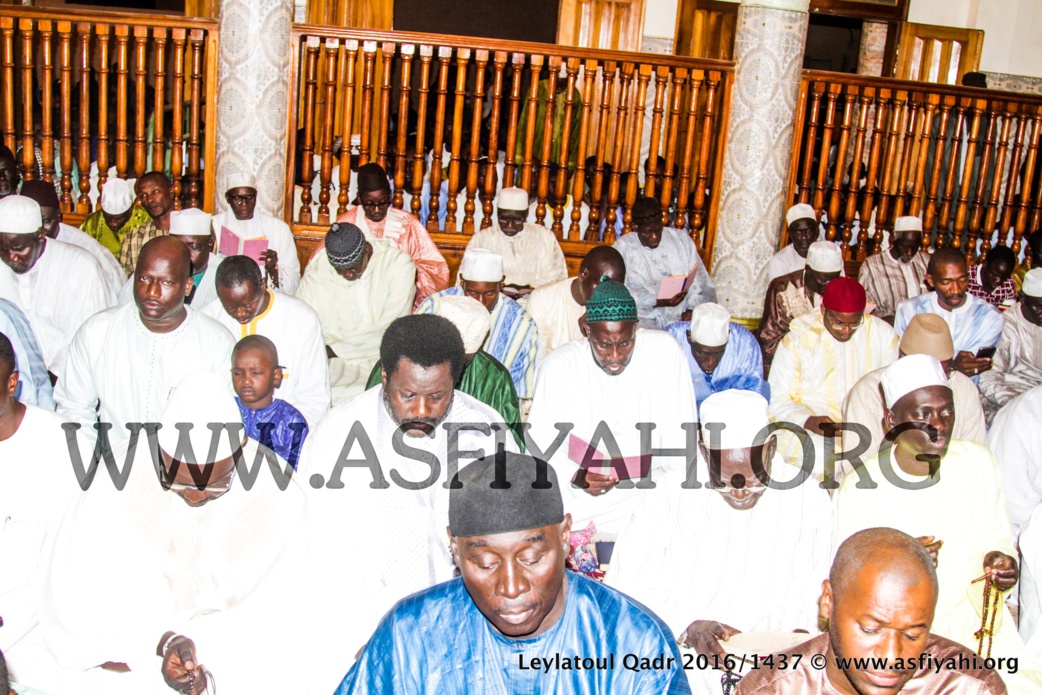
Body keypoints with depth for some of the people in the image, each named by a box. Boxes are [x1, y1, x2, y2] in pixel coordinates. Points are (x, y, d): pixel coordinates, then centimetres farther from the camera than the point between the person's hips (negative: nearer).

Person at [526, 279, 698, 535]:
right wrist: (577, 477, -21)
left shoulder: (665, 352, -7)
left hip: (647, 487, 1)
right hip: (577, 494, 0)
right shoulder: (557, 367, -7)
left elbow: (681, 436, -2)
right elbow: (539, 447, -4)